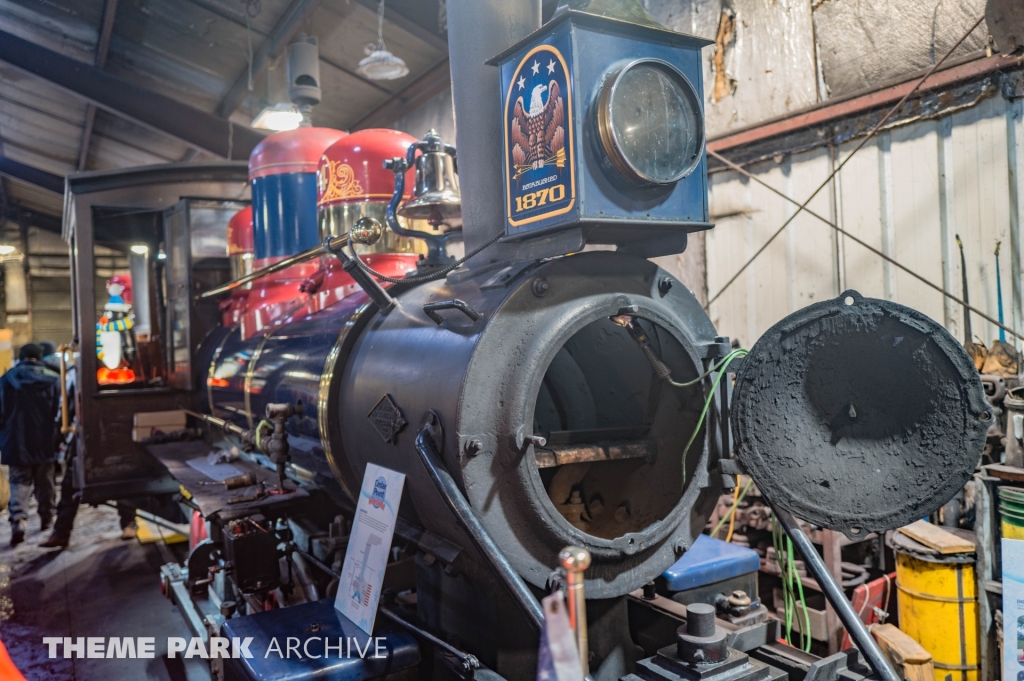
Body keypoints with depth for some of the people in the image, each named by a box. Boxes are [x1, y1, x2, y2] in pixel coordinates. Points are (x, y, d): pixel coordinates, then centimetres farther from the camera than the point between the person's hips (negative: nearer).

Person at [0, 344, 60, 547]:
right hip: (44, 442, 0)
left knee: (19, 482, 4)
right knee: (44, 483, 14)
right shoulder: (53, 379, -5)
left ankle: (18, 519, -15)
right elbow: (60, 412, -7)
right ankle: (46, 518, 25)